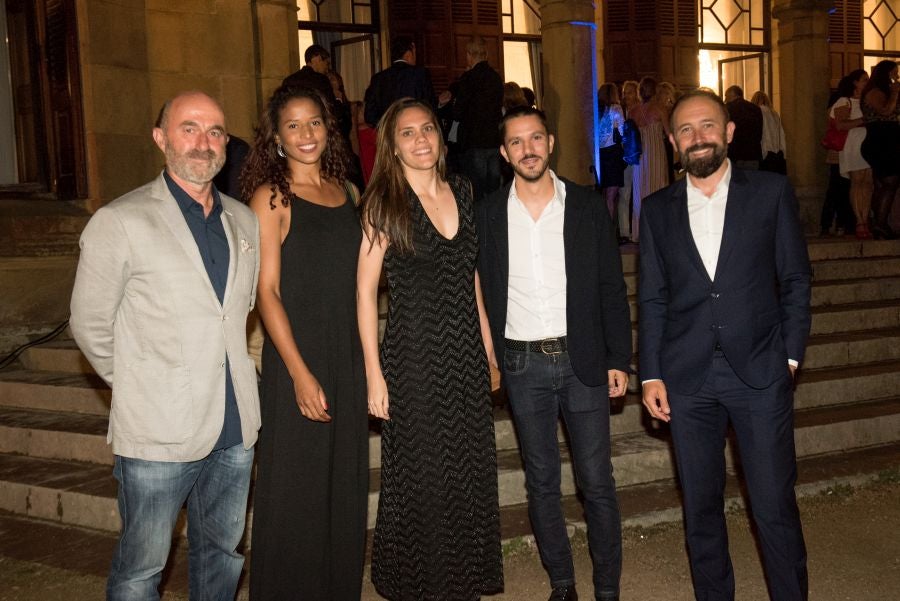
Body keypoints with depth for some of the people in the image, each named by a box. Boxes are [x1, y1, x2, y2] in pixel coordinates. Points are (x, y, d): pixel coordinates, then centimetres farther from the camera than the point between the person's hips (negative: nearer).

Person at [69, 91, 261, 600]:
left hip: (236, 427, 5)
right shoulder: (120, 222, -9)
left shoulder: (245, 222, 8)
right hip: (159, 431, -5)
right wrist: (142, 384, 3)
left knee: (222, 554, 19)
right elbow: (90, 325, -3)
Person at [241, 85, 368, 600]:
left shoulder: (347, 192, 10)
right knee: (296, 489, 3)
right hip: (297, 358, -5)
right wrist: (300, 372, -16)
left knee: (346, 485, 14)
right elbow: (268, 291, -10)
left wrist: (369, 357, 7)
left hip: (350, 358, 5)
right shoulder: (271, 197, -6)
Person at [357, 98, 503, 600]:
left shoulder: (462, 191, 8)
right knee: (422, 478, 5)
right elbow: (365, 291, -7)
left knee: (471, 473, 12)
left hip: (466, 355, 5)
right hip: (414, 356, -5)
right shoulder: (383, 202, -6)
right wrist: (374, 374, -12)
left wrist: (488, 349, 11)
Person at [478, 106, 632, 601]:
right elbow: (484, 293, 5)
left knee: (596, 483, 4)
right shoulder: (489, 213, 2)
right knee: (541, 483, 11)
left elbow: (612, 289, 3)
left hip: (583, 360, -1)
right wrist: (487, 358, -1)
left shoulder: (588, 206, 2)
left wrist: (618, 359, -1)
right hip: (522, 364, 1)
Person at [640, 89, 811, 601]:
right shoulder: (658, 210, 7)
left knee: (776, 506, 2)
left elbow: (796, 280, 4)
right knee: (701, 506, 11)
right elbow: (653, 299, 8)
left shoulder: (772, 192, 2)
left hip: (761, 373, -2)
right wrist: (651, 374, 3)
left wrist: (789, 355, -1)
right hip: (687, 380, 2)